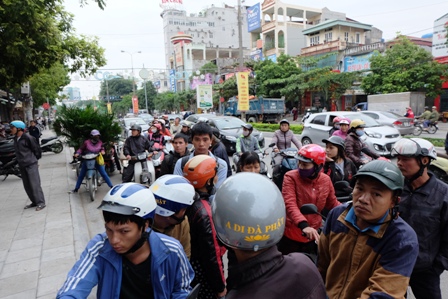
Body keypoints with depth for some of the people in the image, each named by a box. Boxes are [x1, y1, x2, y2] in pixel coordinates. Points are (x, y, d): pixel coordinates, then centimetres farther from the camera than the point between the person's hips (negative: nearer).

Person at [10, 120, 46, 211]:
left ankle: (41, 203, 1)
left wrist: (34, 159, 4)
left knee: (35, 184, -7)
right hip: (22, 166, 8)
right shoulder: (15, 138, 10)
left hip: (31, 165, -8)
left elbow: (37, 149, -8)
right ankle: (34, 202, 22)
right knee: (27, 186, 11)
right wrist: (21, 160, 16)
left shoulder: (27, 138, -14)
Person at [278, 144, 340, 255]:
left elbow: (333, 203, 11)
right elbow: (290, 204, -29)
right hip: (290, 235, -4)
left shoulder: (325, 180, -3)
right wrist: (303, 225, -43)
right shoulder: (291, 177, -17)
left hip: (311, 235, 4)